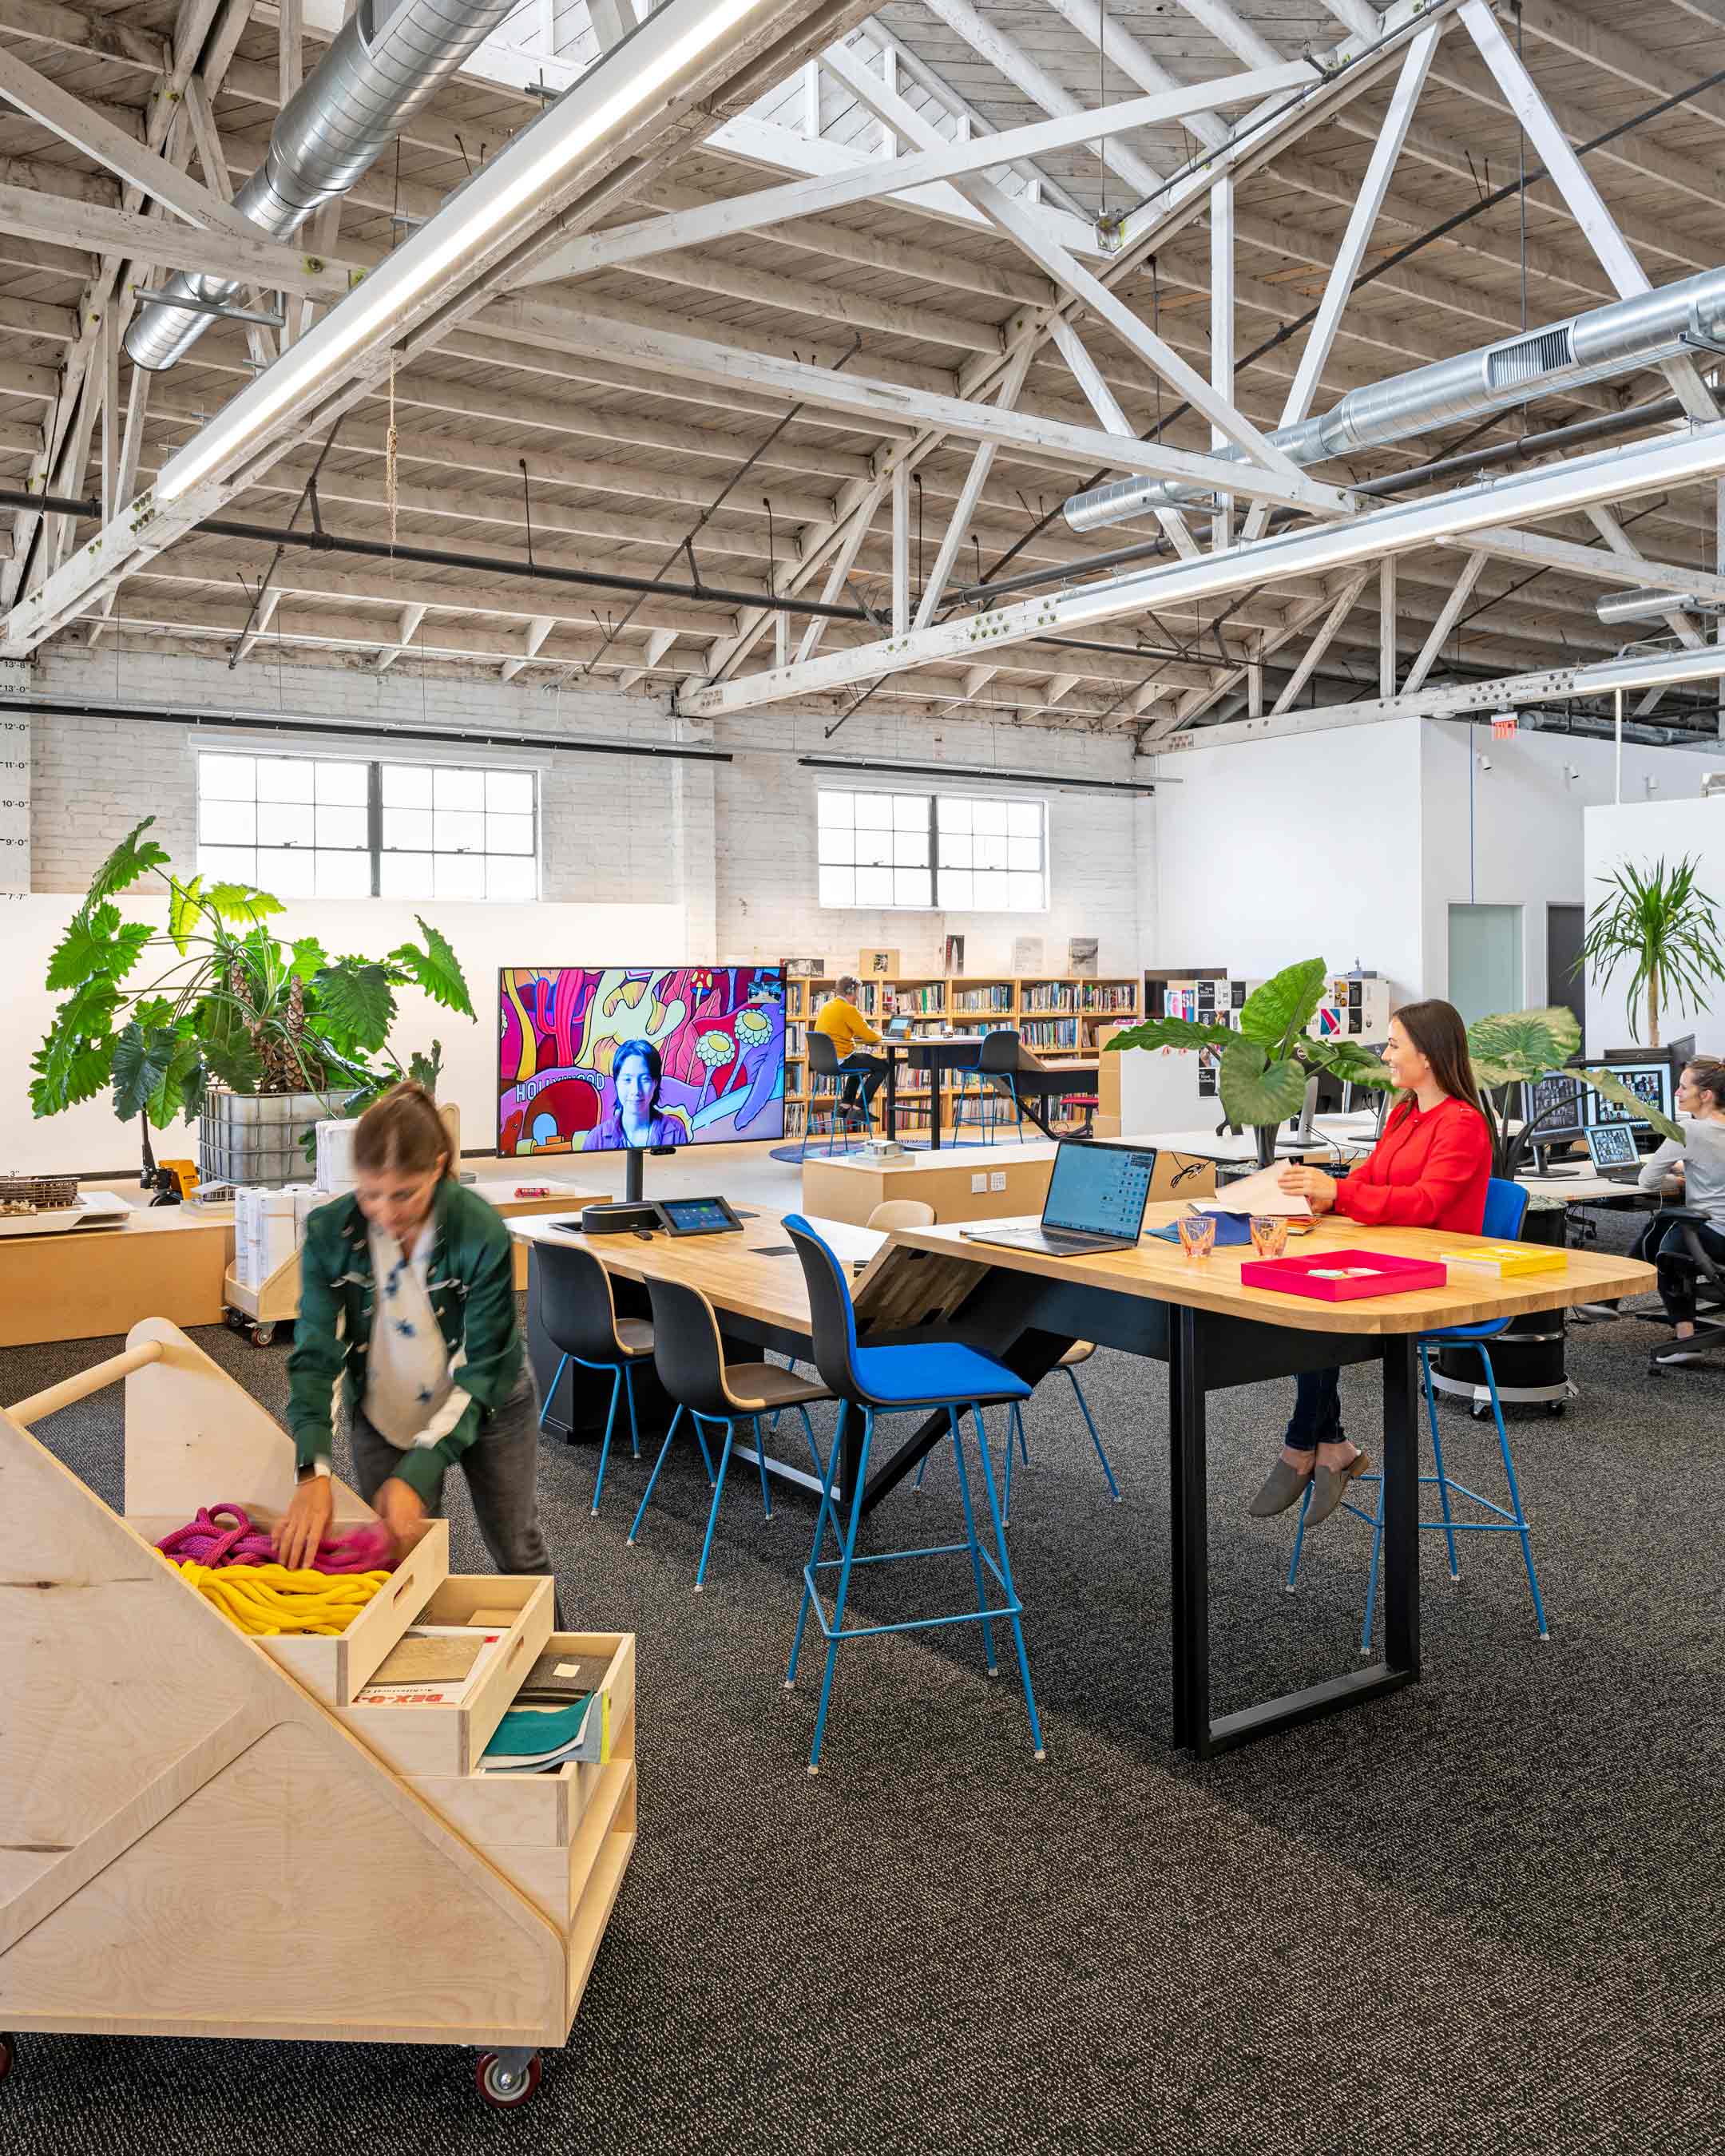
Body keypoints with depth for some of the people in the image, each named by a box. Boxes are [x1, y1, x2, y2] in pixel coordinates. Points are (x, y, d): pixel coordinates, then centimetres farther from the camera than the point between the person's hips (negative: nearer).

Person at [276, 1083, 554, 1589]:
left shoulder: (483, 1233, -29)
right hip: (383, 1415, 2)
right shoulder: (328, 1231, -21)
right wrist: (313, 1473, -34)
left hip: (487, 1405, -1)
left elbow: (481, 1371, -25)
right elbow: (316, 1356, -21)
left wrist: (417, 1475, -34)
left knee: (518, 1556, 13)